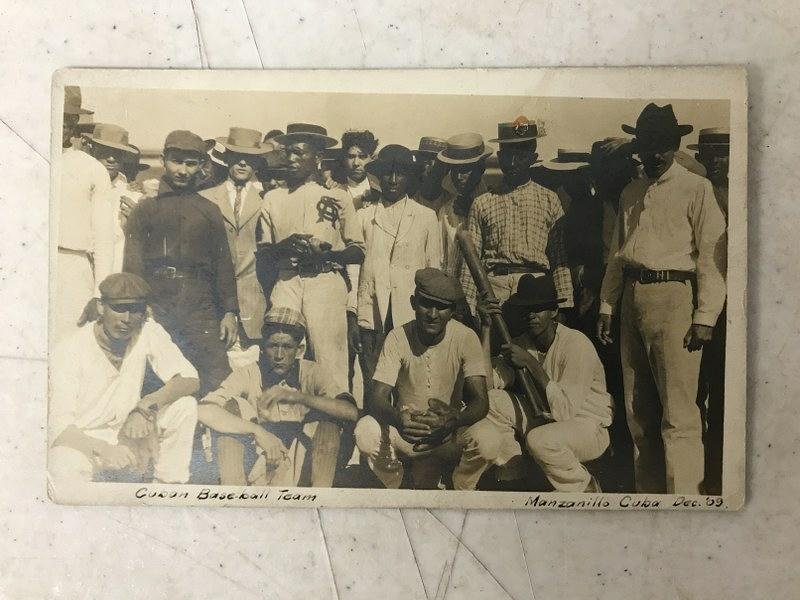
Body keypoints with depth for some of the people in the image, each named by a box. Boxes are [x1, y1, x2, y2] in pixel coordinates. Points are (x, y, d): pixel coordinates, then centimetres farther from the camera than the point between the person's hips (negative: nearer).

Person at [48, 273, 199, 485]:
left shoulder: (148, 332, -9)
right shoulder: (69, 350, -18)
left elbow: (189, 379, -13)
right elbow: (60, 424, -23)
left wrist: (149, 404, -31)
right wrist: (103, 450, -42)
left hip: (127, 437, 4)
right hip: (80, 441, -4)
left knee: (185, 406, -17)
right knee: (67, 469, -38)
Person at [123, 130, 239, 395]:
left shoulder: (210, 211, 19)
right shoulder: (145, 208, 14)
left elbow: (223, 262, 15)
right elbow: (133, 263, 5)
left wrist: (230, 311, 6)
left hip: (200, 306, 1)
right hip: (156, 306, 0)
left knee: (218, 381, -10)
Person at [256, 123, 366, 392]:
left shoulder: (338, 198, 9)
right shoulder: (273, 198, 16)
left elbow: (358, 252, 4)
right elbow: (262, 253, 13)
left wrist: (325, 253, -13)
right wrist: (284, 246, -8)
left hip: (326, 281, -2)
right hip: (286, 282, 2)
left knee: (330, 359, -6)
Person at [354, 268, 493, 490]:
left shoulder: (466, 338, -14)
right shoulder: (398, 337, -12)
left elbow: (480, 401, -19)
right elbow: (378, 398, -17)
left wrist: (454, 421, -43)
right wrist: (398, 419, -42)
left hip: (451, 430, 0)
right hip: (406, 425, 1)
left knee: (485, 436, -31)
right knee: (365, 431, -28)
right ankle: (396, 492, 1)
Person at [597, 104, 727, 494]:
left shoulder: (696, 189, 0)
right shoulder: (630, 194, 19)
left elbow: (712, 257, -6)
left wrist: (705, 317, -12)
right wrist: (607, 307, 14)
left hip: (672, 297, -6)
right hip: (631, 298, 6)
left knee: (678, 413, -8)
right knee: (638, 410, 10)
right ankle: (648, 490, 22)